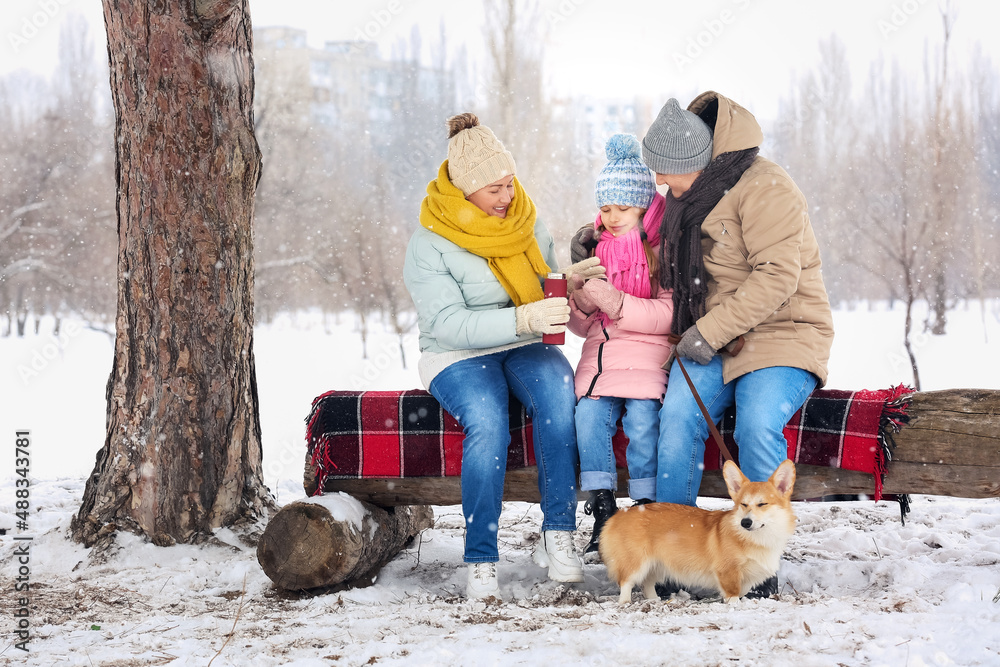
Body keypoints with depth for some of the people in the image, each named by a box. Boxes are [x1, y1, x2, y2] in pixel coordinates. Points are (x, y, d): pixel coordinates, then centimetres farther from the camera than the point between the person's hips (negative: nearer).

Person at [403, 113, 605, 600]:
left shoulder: (525, 220, 8)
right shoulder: (428, 245, -10)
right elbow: (448, 323, -21)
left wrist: (568, 278, -4)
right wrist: (520, 320, -32)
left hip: (526, 348, 4)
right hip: (458, 357, -4)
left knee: (558, 395, -30)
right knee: (487, 422, -34)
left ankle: (557, 536, -24)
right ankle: (481, 561, -24)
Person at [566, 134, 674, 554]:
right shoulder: (596, 248, 18)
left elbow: (670, 314, -11)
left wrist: (616, 303, -22)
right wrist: (581, 302, -5)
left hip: (649, 351, -4)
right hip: (601, 350, 4)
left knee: (641, 417, -28)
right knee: (590, 413, -23)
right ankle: (603, 512, -17)